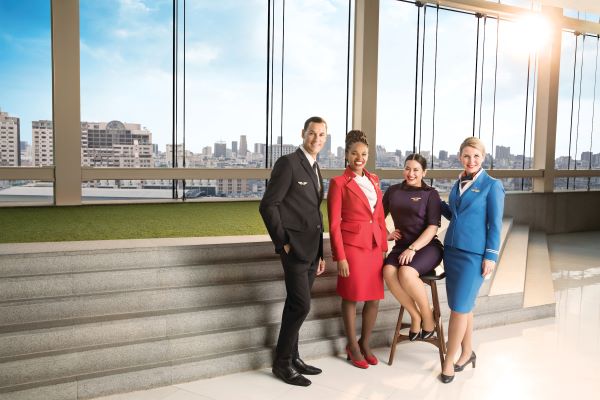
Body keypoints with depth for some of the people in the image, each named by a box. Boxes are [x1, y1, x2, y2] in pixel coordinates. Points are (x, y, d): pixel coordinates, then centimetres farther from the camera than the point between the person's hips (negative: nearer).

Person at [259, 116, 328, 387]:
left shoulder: (315, 169, 16)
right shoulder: (288, 163, -9)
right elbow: (267, 206, -14)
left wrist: (320, 253, 17)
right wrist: (283, 242, -13)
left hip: (311, 249, 8)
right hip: (295, 247, -8)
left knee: (295, 305, 13)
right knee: (301, 305, -8)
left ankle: (292, 357, 24)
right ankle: (282, 363, 6)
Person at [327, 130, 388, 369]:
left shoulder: (374, 180, 12)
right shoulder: (339, 183, -6)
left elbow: (380, 216, 15)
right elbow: (334, 224, -8)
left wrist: (384, 247, 10)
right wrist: (340, 257, -12)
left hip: (374, 246, 6)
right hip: (352, 246, -5)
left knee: (374, 299, 9)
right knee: (351, 298, 6)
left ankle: (365, 344, 28)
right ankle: (352, 347, 23)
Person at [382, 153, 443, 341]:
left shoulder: (431, 194, 1)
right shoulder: (393, 191, 12)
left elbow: (433, 227, -8)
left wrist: (413, 249, -19)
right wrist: (385, 234, 7)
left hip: (427, 246, -3)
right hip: (401, 246, 4)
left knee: (406, 272, -33)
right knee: (389, 272, -29)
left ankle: (428, 316, -8)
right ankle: (415, 316, -10)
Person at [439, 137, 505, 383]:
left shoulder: (492, 185, -6)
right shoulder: (458, 184, 11)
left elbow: (495, 224, -7)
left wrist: (491, 256, -11)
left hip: (474, 254, -6)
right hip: (452, 250, 6)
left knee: (459, 307, -4)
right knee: (463, 306, 14)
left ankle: (449, 361, 8)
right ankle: (467, 353, 28)